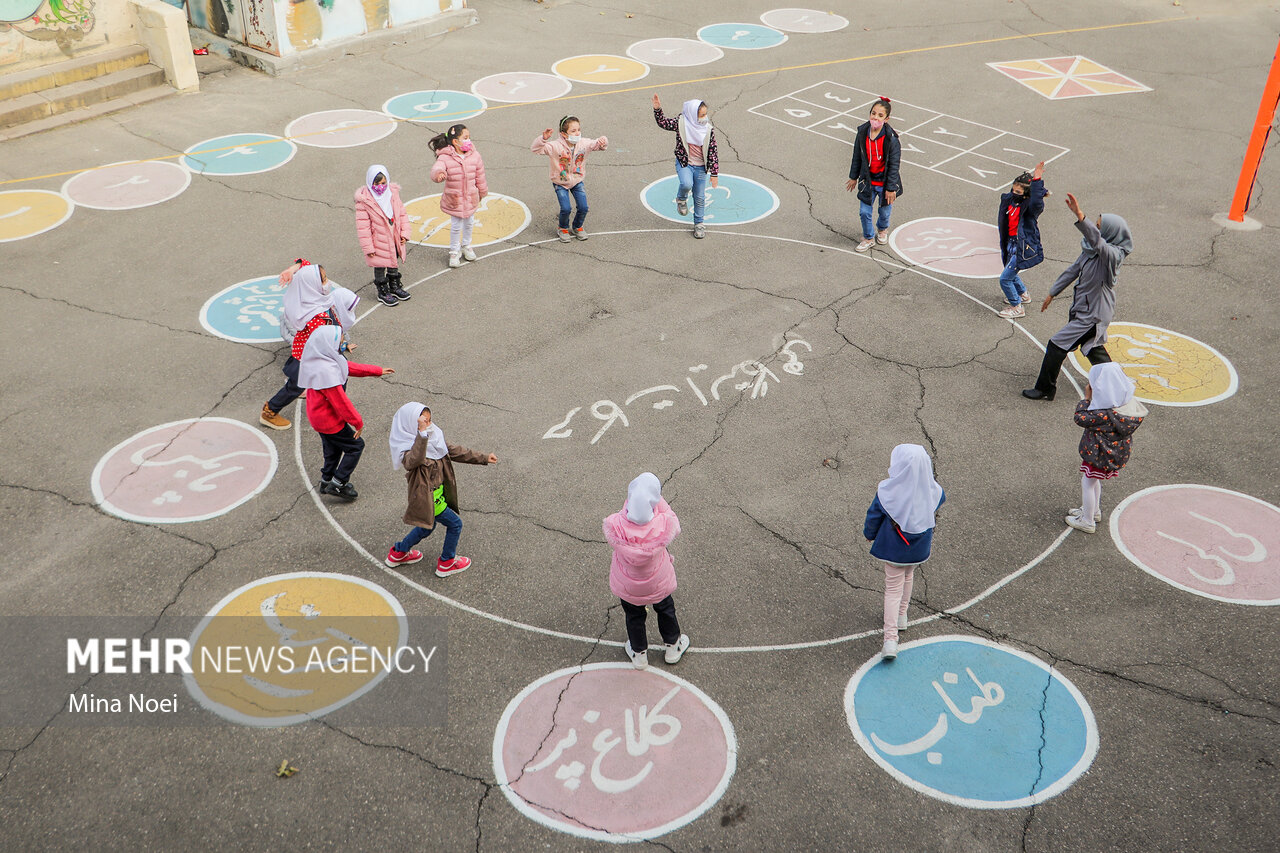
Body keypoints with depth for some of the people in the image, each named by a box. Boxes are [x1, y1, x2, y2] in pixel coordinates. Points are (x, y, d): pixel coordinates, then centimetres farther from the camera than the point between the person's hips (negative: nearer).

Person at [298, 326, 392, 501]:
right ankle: (338, 484, 13)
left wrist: (378, 371, 14)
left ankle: (326, 482, 41)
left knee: (332, 447, 26)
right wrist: (358, 422, -15)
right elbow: (340, 401, -28)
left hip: (318, 417, 9)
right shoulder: (326, 371, -35)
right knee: (356, 445, 7)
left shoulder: (320, 360, -3)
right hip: (330, 420, -9)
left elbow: (348, 367, 9)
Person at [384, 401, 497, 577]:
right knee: (455, 524, 5)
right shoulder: (409, 449, -28)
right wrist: (422, 435, -62)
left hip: (437, 493, 9)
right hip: (426, 498, -9)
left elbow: (455, 451, 7)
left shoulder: (434, 438, -3)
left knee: (427, 527, 27)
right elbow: (412, 461, -52)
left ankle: (398, 553, 47)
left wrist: (484, 458, 8)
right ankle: (447, 563, 25)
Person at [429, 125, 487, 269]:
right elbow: (436, 169, -37)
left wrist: (482, 193, 14)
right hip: (454, 199, -4)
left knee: (469, 223, 21)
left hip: (471, 198, 4)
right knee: (456, 226, 7)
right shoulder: (445, 158, -19)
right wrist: (438, 174, -62)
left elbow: (480, 177, 4)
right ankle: (454, 252, 25)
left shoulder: (474, 156, -8)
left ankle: (466, 246, 46)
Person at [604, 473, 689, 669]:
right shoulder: (664, 524, -36)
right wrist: (657, 499, -14)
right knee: (666, 609, 31)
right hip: (659, 584, 0)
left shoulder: (614, 526, -36)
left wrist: (631, 501, -16)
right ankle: (673, 647, 54)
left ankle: (639, 654, 52)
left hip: (627, 586, 0)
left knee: (634, 616, 29)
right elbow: (675, 524, -11)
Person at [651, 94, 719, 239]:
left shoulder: (709, 129, -9)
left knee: (699, 197, 8)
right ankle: (681, 199, 7)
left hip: (700, 167, 2)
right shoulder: (681, 122, -11)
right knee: (686, 184, -31)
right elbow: (663, 123, 0)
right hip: (684, 163, -2)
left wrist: (714, 174, -4)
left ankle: (699, 223, 31)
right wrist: (657, 109, -18)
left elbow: (713, 152, -5)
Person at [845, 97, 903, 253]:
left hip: (884, 181, -3)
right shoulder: (862, 132, -11)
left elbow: (894, 164, -17)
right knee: (865, 211, 6)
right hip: (867, 180, 3)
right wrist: (853, 177, 10)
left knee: (885, 210, 18)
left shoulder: (891, 138, -23)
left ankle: (882, 229, 51)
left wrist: (891, 188, -14)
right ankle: (868, 238, 30)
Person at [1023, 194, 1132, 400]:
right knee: (1092, 348, 27)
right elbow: (1074, 269, 10)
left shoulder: (1112, 254, -27)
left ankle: (1045, 389, 8)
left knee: (1057, 345, -6)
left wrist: (1080, 216, -60)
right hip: (1083, 308, 9)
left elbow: (1096, 240, -48)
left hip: (1093, 314, -9)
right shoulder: (1091, 249, -1)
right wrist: (1052, 293, 15)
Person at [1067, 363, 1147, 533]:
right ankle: (1094, 511, 49)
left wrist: (1087, 398, -18)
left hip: (1100, 454, -8)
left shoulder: (1105, 415, -36)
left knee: (1087, 483, 12)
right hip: (1117, 450, 8)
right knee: (1094, 479, 29)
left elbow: (1080, 419, -26)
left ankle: (1087, 522, 28)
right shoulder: (1127, 402, -11)